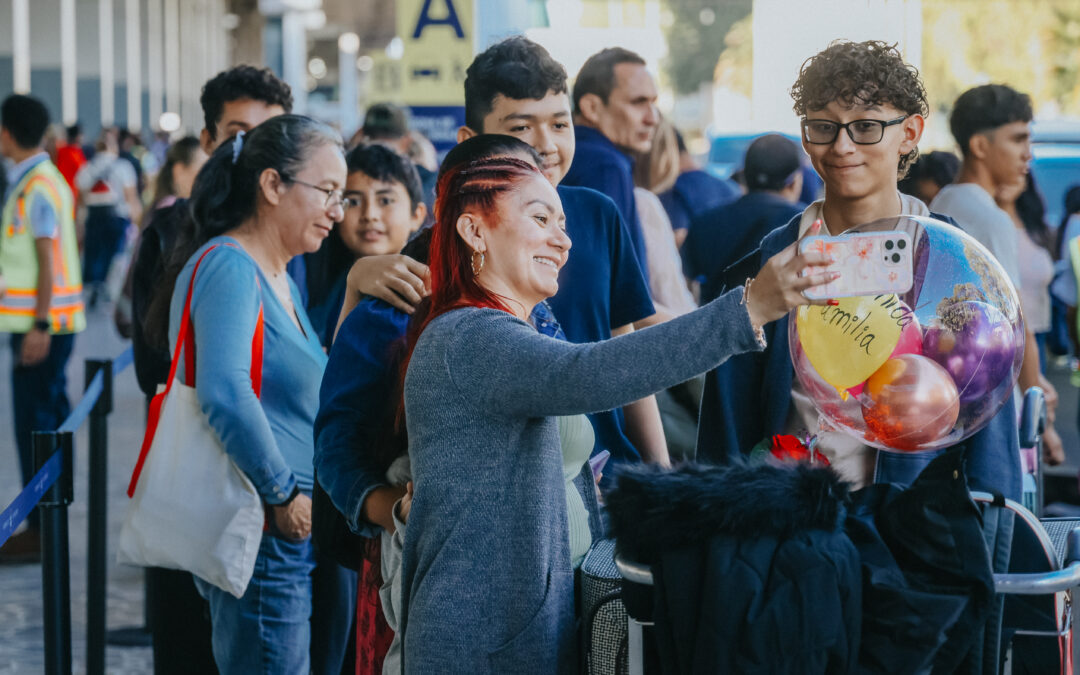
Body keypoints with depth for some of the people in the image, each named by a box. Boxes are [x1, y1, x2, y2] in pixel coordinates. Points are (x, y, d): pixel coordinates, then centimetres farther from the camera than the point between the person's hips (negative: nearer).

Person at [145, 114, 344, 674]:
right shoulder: (228, 267, -15)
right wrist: (284, 496, -21)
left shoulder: (281, 279, 17)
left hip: (293, 531, 10)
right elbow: (225, 394, -29)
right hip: (258, 536, -10)